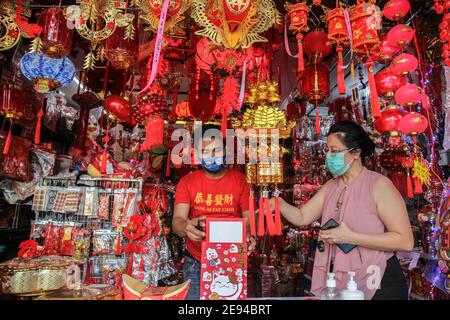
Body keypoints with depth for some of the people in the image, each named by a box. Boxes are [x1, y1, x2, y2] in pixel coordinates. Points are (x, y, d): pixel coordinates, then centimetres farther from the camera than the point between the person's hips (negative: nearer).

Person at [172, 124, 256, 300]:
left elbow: (250, 218, -6)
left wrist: (249, 236, -29)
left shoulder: (240, 180, -4)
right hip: (196, 262, 0)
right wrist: (186, 227, -36)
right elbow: (177, 221, -13)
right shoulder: (187, 182, -4)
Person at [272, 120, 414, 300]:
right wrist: (279, 203, -15)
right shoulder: (331, 187, 5)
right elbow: (301, 218, 3)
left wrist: (350, 237, -25)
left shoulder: (378, 184, -15)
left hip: (377, 285, -6)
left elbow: (405, 241, -19)